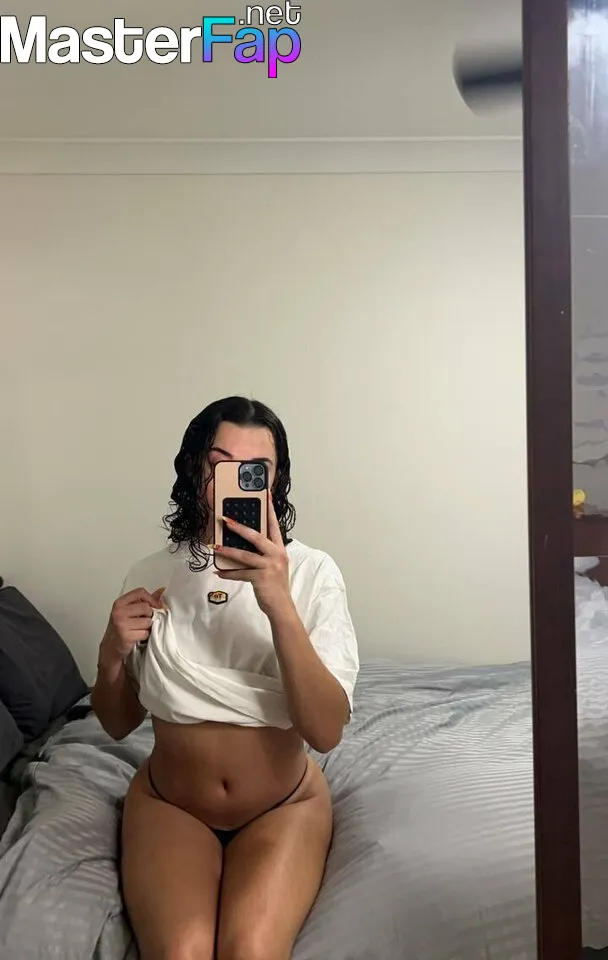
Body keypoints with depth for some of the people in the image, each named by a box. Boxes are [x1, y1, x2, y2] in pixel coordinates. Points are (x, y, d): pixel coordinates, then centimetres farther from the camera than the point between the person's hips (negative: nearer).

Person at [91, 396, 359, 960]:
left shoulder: (312, 573, -14)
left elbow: (326, 732, -22)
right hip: (169, 805, 2)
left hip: (283, 806, -1)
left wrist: (279, 604, -32)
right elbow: (117, 724, 6)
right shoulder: (152, 575, -6)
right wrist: (112, 656, -16)